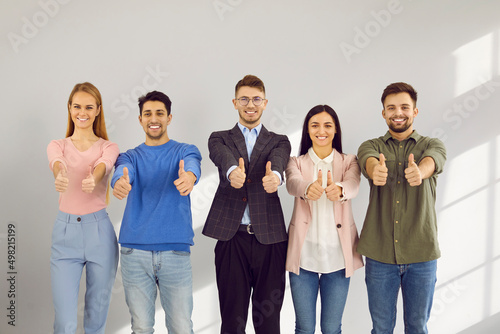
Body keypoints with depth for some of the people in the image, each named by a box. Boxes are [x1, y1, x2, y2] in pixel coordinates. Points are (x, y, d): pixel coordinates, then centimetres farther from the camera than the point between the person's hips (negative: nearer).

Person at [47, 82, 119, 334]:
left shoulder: (108, 147, 5)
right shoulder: (57, 146, 7)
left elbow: (103, 165, -18)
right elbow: (57, 162, -18)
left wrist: (93, 179, -43)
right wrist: (60, 176, -42)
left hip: (100, 231, 0)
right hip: (65, 231, 0)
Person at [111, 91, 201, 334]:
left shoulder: (185, 151, 7)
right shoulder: (131, 156, 11)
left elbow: (193, 165, -16)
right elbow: (123, 171, -12)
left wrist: (189, 177, -42)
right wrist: (119, 183, -37)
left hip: (176, 250, -1)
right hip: (134, 252, 1)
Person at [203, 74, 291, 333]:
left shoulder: (279, 142, 13)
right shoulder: (220, 139, 12)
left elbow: (278, 160, -11)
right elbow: (223, 156, -12)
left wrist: (275, 176, -36)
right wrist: (233, 172, -37)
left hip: (270, 238, 1)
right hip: (232, 237, 0)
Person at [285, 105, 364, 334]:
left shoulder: (349, 162, 6)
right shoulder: (297, 162, 6)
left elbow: (353, 185, -17)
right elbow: (292, 183, -18)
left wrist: (339, 190, -42)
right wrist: (308, 189, -43)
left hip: (338, 255, 0)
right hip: (304, 254, 0)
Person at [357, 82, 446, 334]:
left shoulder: (432, 145, 6)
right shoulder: (371, 146, 6)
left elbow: (432, 162, -18)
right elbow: (368, 161, -18)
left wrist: (419, 171, -43)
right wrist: (375, 170, -43)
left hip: (422, 254, 0)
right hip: (379, 253, 0)